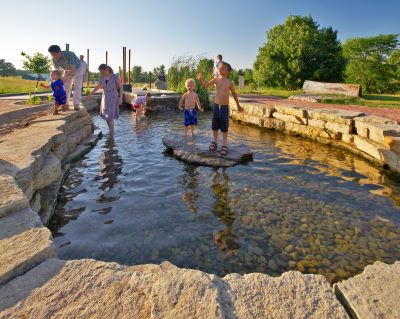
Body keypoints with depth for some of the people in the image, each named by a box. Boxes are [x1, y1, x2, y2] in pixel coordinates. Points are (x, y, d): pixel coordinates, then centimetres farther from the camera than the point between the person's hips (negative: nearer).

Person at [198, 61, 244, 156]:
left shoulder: (229, 82, -3)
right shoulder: (216, 79, 0)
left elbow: (234, 94, 9)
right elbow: (205, 85, -8)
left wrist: (238, 105, 16)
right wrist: (201, 79, -28)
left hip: (225, 107, -2)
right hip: (216, 106, 2)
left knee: (224, 128, 5)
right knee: (214, 127, 10)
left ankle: (224, 145, 15)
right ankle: (215, 142, 28)